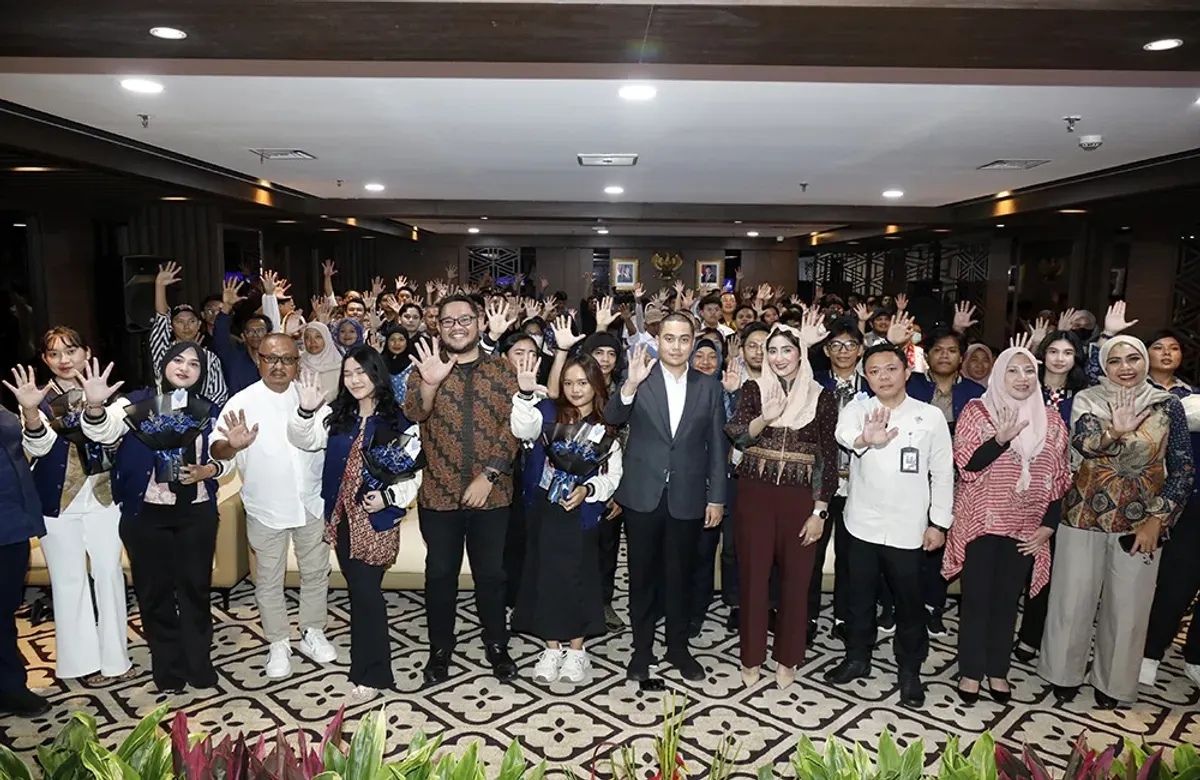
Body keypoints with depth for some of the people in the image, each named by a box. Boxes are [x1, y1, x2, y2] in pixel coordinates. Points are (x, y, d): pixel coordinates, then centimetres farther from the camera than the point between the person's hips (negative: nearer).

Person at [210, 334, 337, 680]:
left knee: (316, 573, 14)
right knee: (269, 580, 10)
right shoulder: (243, 401, -11)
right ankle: (278, 645, 27)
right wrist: (232, 445, -46)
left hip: (311, 504, 2)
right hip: (265, 509, -2)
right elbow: (216, 448, -22)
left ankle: (312, 633, 33)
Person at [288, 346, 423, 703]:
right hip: (341, 516, 5)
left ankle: (371, 675, 8)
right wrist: (306, 411, -19)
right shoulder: (335, 415, 7)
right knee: (358, 590, 16)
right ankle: (367, 663, 33)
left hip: (377, 518, -5)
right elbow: (304, 441, -3)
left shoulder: (398, 420, -7)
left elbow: (414, 471, -7)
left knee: (365, 591, -5)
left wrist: (388, 497, -20)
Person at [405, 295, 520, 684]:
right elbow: (413, 413, -17)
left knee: (491, 574, 12)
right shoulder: (425, 368, 1)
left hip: (492, 493, 0)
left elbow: (512, 426, -4)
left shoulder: (502, 370, 2)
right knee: (440, 574, 12)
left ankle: (497, 646, 31)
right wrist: (429, 383, -37)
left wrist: (489, 475, -14)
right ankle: (440, 650, 30)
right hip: (439, 493, 0)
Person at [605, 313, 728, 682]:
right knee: (642, 575, 11)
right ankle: (642, 649, 27)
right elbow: (611, 418, -15)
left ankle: (678, 648, 32)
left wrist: (716, 498, 1)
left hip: (687, 498, 1)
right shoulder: (638, 379, -2)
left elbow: (716, 446, 4)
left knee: (679, 576, 15)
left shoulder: (709, 387, 2)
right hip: (643, 496, -1)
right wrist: (630, 385, -32)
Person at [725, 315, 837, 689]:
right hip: (756, 493, 0)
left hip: (801, 497, 0)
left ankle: (787, 658, 27)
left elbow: (828, 457, 1)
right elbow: (734, 435, -12)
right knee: (753, 575, 6)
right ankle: (751, 656, 23)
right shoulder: (753, 389, 2)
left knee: (796, 578, 8)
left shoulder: (821, 397, 1)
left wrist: (819, 510, -3)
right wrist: (765, 418, -30)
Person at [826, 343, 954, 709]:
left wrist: (939, 522, -1)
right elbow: (844, 432, -27)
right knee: (859, 597, 15)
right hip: (862, 524, 1)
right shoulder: (857, 409, -3)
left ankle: (909, 669, 29)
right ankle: (857, 658, 33)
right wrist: (863, 438, -50)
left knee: (909, 602, 11)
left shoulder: (931, 416, -2)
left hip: (908, 529, -1)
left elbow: (943, 473, 2)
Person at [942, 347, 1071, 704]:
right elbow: (967, 464, -12)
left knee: (1007, 599, 11)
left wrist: (1049, 525, 2)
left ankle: (997, 671, 24)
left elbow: (1058, 477, 8)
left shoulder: (1051, 420, 6)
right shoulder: (976, 411, -4)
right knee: (976, 598, 3)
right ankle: (970, 672, 16)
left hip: (1025, 527, 3)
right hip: (981, 521, -3)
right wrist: (1001, 438, -27)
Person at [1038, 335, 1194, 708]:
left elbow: (1182, 469, 0)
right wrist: (1113, 432, -34)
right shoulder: (1087, 400, -2)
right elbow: (1081, 441, -20)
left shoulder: (1167, 405, 0)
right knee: (1073, 600, 7)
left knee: (1128, 607, 10)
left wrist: (1157, 520, -5)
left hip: (1141, 521, 1)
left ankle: (1112, 682, 31)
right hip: (1085, 514, -1)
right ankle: (1063, 672, 28)